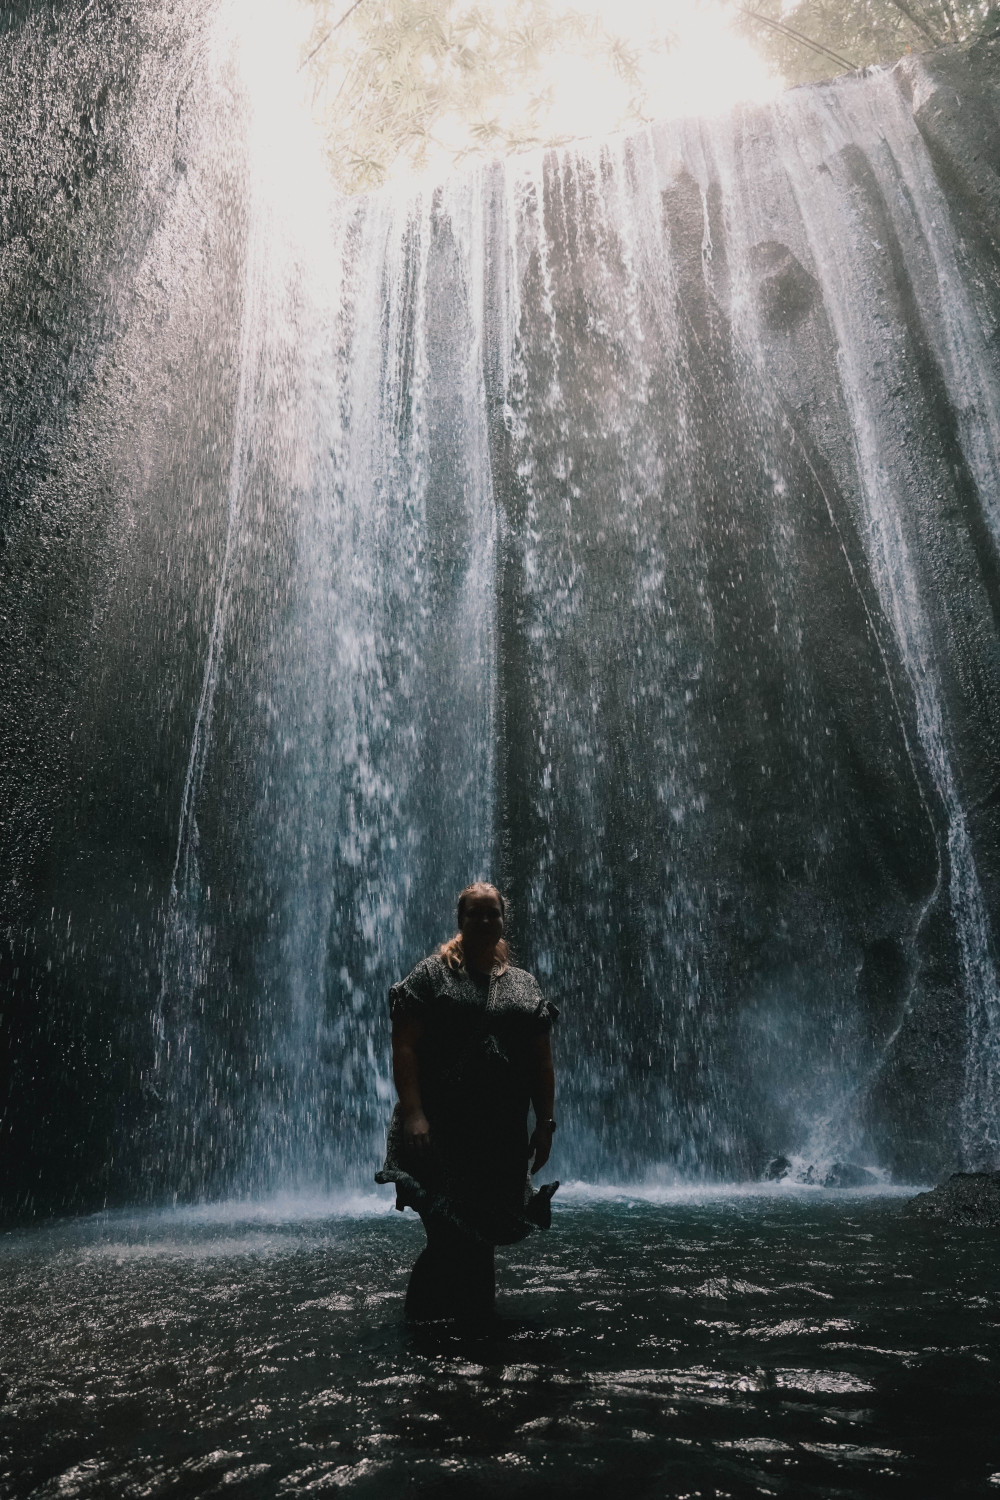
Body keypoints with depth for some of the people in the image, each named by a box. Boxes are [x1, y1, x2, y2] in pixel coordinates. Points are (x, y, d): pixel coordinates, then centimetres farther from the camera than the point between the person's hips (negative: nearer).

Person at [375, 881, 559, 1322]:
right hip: (441, 1133, -4)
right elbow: (404, 1046, -8)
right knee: (451, 1239, -7)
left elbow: (542, 1061, 12)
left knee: (481, 1240, 13)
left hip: (505, 1136, 4)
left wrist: (545, 1123, 6)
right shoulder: (432, 974, 0)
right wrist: (412, 1113, -18)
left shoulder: (524, 985, 12)